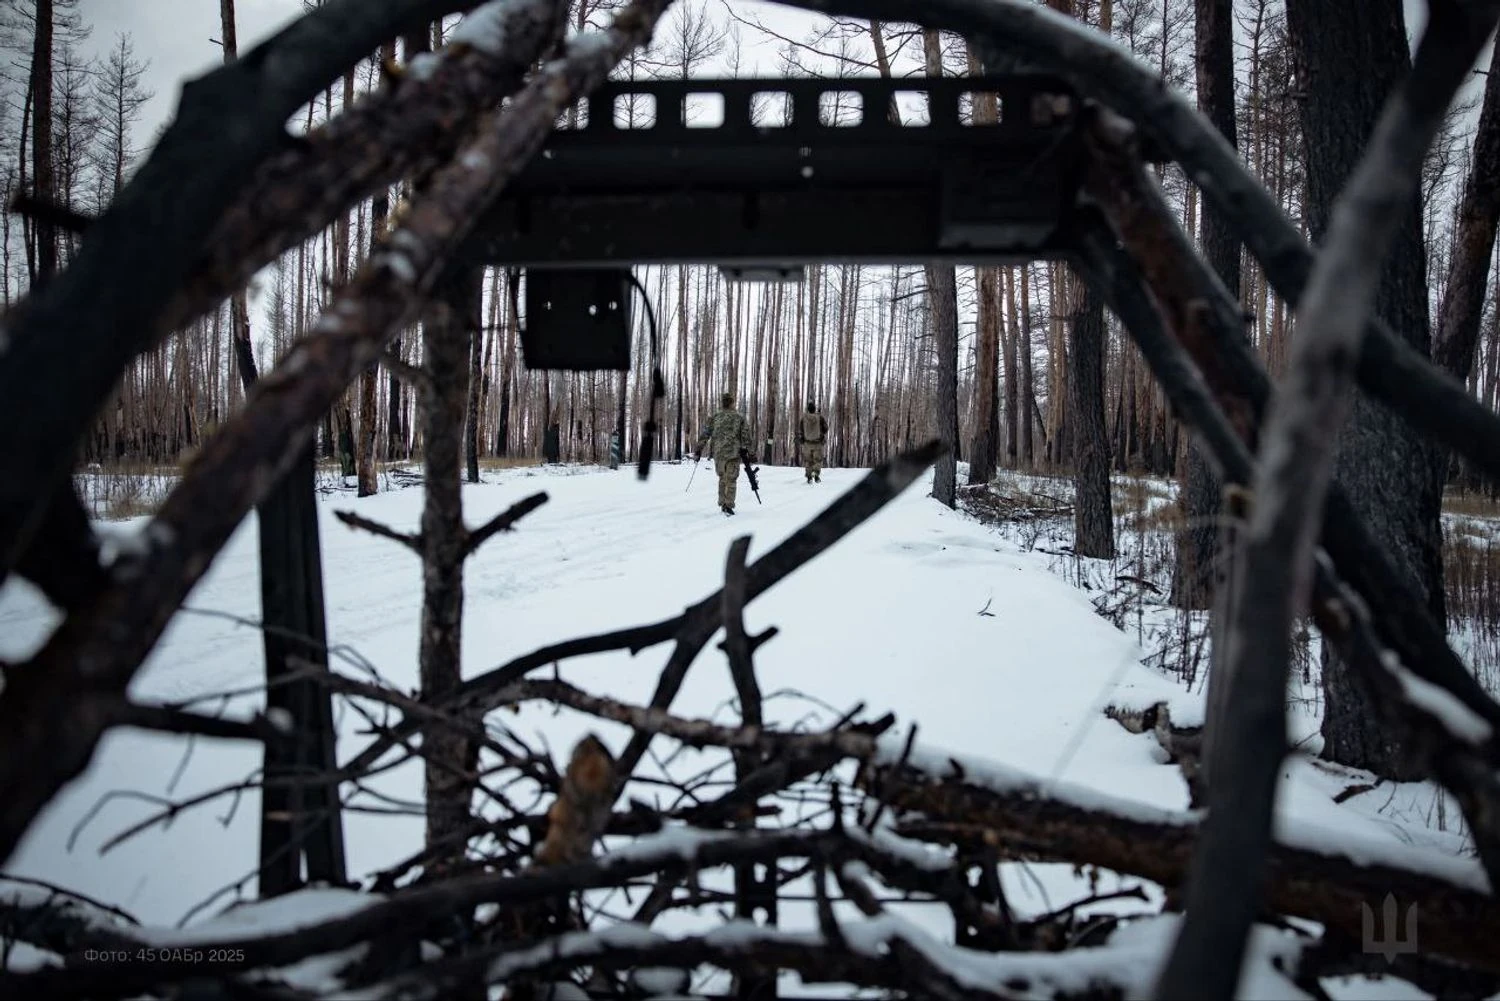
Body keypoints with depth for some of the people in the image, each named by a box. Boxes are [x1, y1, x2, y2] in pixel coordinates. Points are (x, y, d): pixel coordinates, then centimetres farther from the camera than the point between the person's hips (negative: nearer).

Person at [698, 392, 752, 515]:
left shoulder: (715, 417, 6)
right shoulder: (740, 417, 2)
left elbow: (705, 434, 3)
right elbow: (745, 434, -6)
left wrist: (699, 449, 7)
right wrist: (745, 450, -2)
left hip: (718, 453, 3)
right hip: (733, 453, -2)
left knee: (722, 478, 19)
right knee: (731, 479, 0)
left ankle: (722, 503, 17)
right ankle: (729, 505, -12)